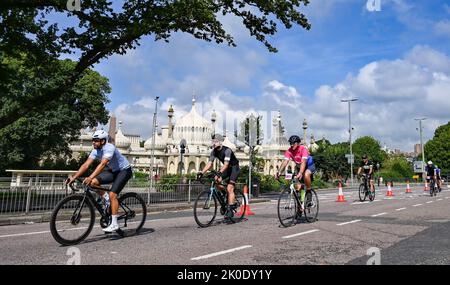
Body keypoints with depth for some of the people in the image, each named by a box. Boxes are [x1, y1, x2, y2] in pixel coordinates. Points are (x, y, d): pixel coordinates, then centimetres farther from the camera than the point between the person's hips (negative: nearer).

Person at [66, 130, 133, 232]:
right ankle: (107, 199, 9)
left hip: (124, 170, -7)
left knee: (112, 194, -20)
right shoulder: (96, 151, -5)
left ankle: (114, 224, -13)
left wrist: (90, 177, -49)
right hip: (112, 171, 8)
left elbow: (102, 164, -40)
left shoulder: (109, 148, -28)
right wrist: (74, 177, -20)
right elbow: (86, 165, -10)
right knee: (93, 182, -13)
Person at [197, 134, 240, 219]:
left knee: (229, 188, -18)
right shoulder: (214, 152, -7)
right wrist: (202, 172, -26)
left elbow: (226, 164, -38)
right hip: (226, 168, 7)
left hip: (234, 168, -7)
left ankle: (230, 209, -11)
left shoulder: (227, 150, -27)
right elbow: (209, 163, -12)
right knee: (216, 181, -16)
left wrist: (219, 173, -53)